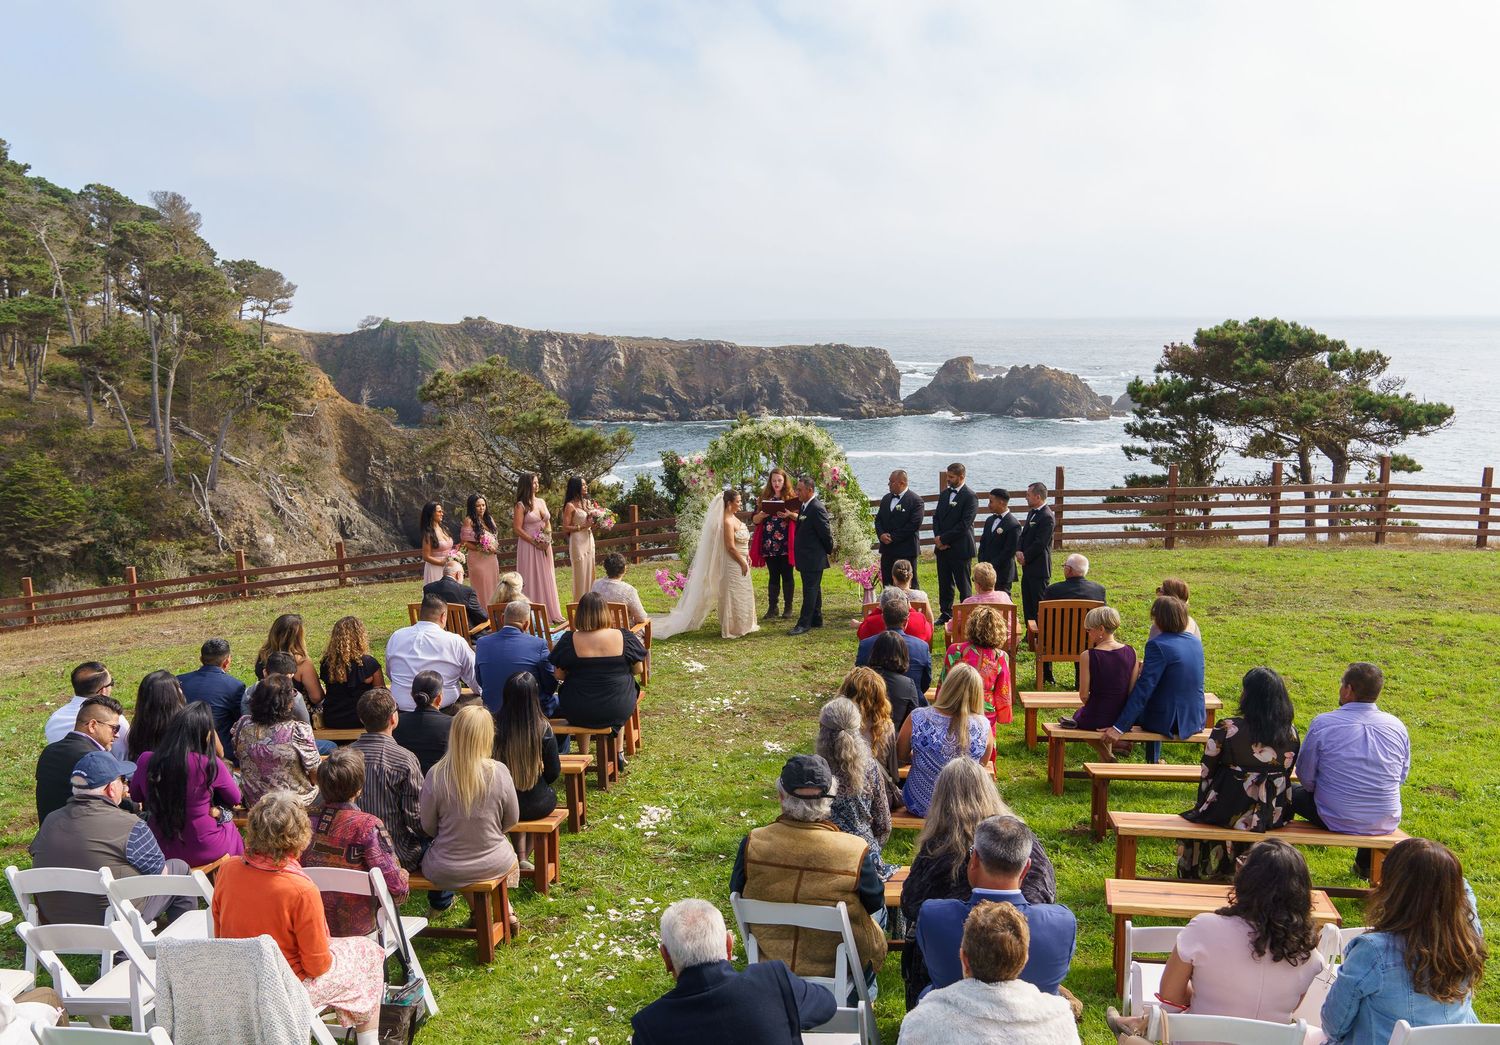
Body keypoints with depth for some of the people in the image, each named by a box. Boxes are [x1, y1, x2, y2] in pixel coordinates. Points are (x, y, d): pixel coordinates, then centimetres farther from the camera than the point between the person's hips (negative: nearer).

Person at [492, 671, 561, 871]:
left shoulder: (495, 727, -17)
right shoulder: (543, 729, -18)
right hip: (537, 805, -1)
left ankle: (521, 855, 32)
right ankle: (524, 857, 33)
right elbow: (554, 773, -7)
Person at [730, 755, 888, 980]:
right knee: (880, 911, 30)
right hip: (838, 967, -3)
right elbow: (875, 903, -11)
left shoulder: (752, 844, -23)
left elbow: (737, 892, -4)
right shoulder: (854, 852, -30)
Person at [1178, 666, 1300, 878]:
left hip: (1231, 814, -4)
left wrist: (1202, 805, 11)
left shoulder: (1226, 730, -17)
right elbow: (1286, 775, 6)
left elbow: (1207, 773, -6)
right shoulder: (1291, 734, -5)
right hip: (1275, 816, 4)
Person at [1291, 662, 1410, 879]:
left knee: (1291, 790, 20)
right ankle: (1367, 863, 46)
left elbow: (1305, 777, -7)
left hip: (1335, 821, -4)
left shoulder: (1323, 724, -17)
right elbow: (1401, 777, 7)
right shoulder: (1397, 726, -6)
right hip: (1386, 824, 4)